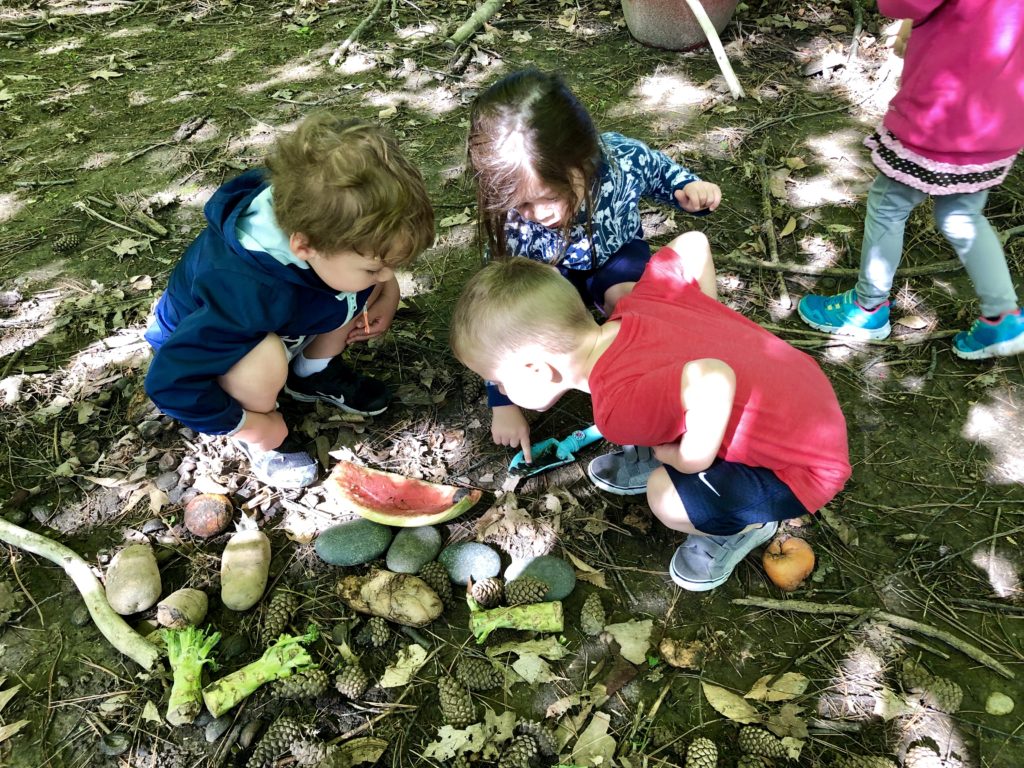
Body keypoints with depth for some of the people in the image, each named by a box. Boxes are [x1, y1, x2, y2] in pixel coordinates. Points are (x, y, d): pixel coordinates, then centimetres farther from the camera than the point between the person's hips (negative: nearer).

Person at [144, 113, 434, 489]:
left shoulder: (316, 214, -28)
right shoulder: (245, 294, -45)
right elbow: (170, 381, -37)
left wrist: (381, 293, -18)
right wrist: (249, 426, -25)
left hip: (282, 321, 6)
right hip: (201, 341, -5)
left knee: (382, 290, -12)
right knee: (264, 361, -39)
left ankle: (314, 373, 9)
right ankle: (257, 435, -5)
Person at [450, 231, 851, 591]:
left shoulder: (620, 406, -32)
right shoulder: (637, 304, -8)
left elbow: (713, 383, -48)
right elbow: (692, 243, 3)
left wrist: (689, 460, -28)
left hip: (809, 463, -7)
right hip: (799, 392, 8)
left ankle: (743, 524, 8)